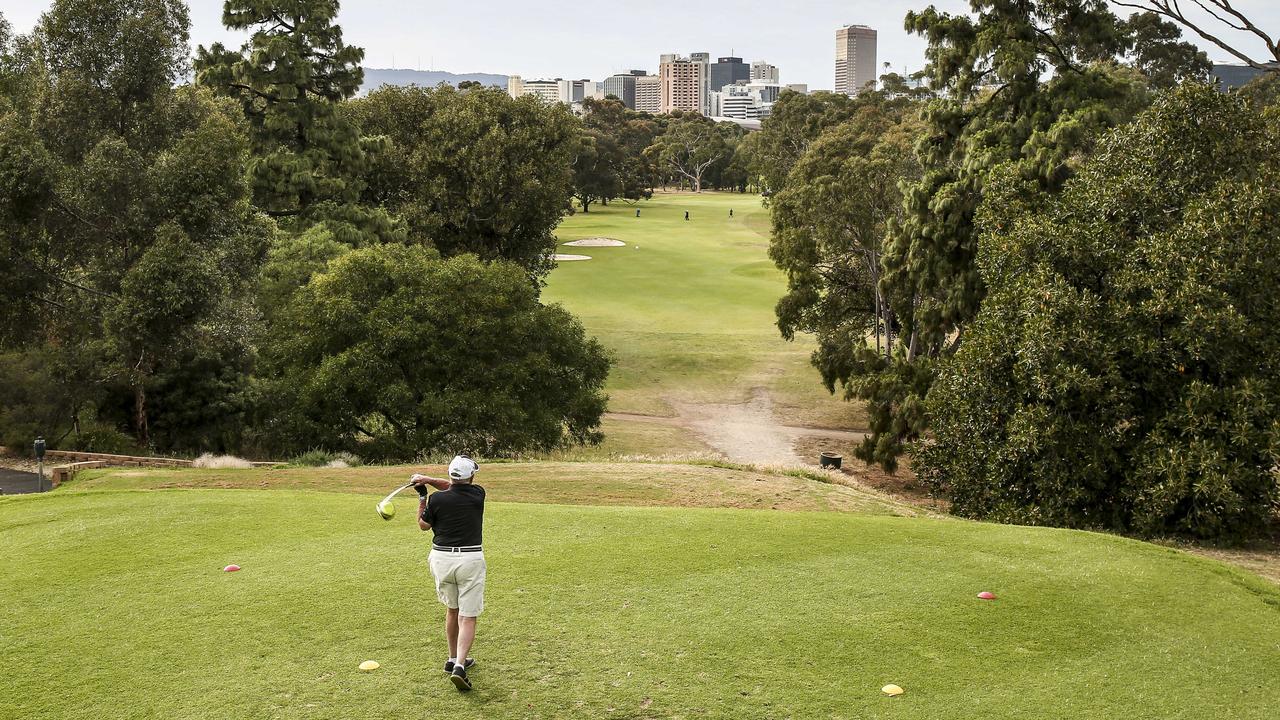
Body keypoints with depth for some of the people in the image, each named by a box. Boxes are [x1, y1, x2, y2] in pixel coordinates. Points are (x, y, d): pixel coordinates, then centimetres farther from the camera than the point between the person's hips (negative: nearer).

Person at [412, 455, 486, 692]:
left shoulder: (437, 499, -7)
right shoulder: (478, 494, -3)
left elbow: (424, 525, 11)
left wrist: (422, 496, 17)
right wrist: (429, 480, 9)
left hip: (442, 559, 2)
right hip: (470, 559, -2)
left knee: (451, 610, 22)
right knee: (468, 617, 0)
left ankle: (453, 659, 31)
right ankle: (459, 666, -16)